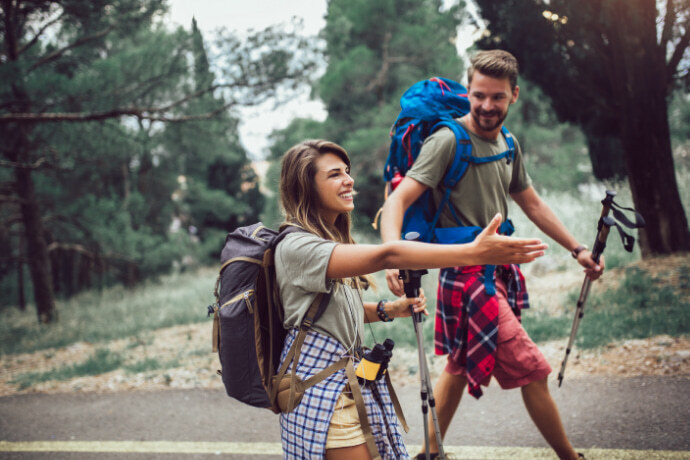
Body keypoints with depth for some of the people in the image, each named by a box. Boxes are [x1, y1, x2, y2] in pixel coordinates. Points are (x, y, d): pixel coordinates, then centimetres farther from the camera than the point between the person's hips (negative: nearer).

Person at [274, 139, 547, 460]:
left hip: (350, 382, 9)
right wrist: (473, 253, -40)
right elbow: (386, 255, -32)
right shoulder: (295, 247, -20)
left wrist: (389, 310, 0)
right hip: (321, 393, -9)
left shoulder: (333, 240, 12)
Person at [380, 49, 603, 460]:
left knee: (462, 365, 19)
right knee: (532, 372, -5)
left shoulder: (507, 144, 10)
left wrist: (577, 249, 19)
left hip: (497, 269, 9)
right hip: (468, 275, -9)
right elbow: (399, 199, -23)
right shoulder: (448, 141, -16)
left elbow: (533, 204, 21)